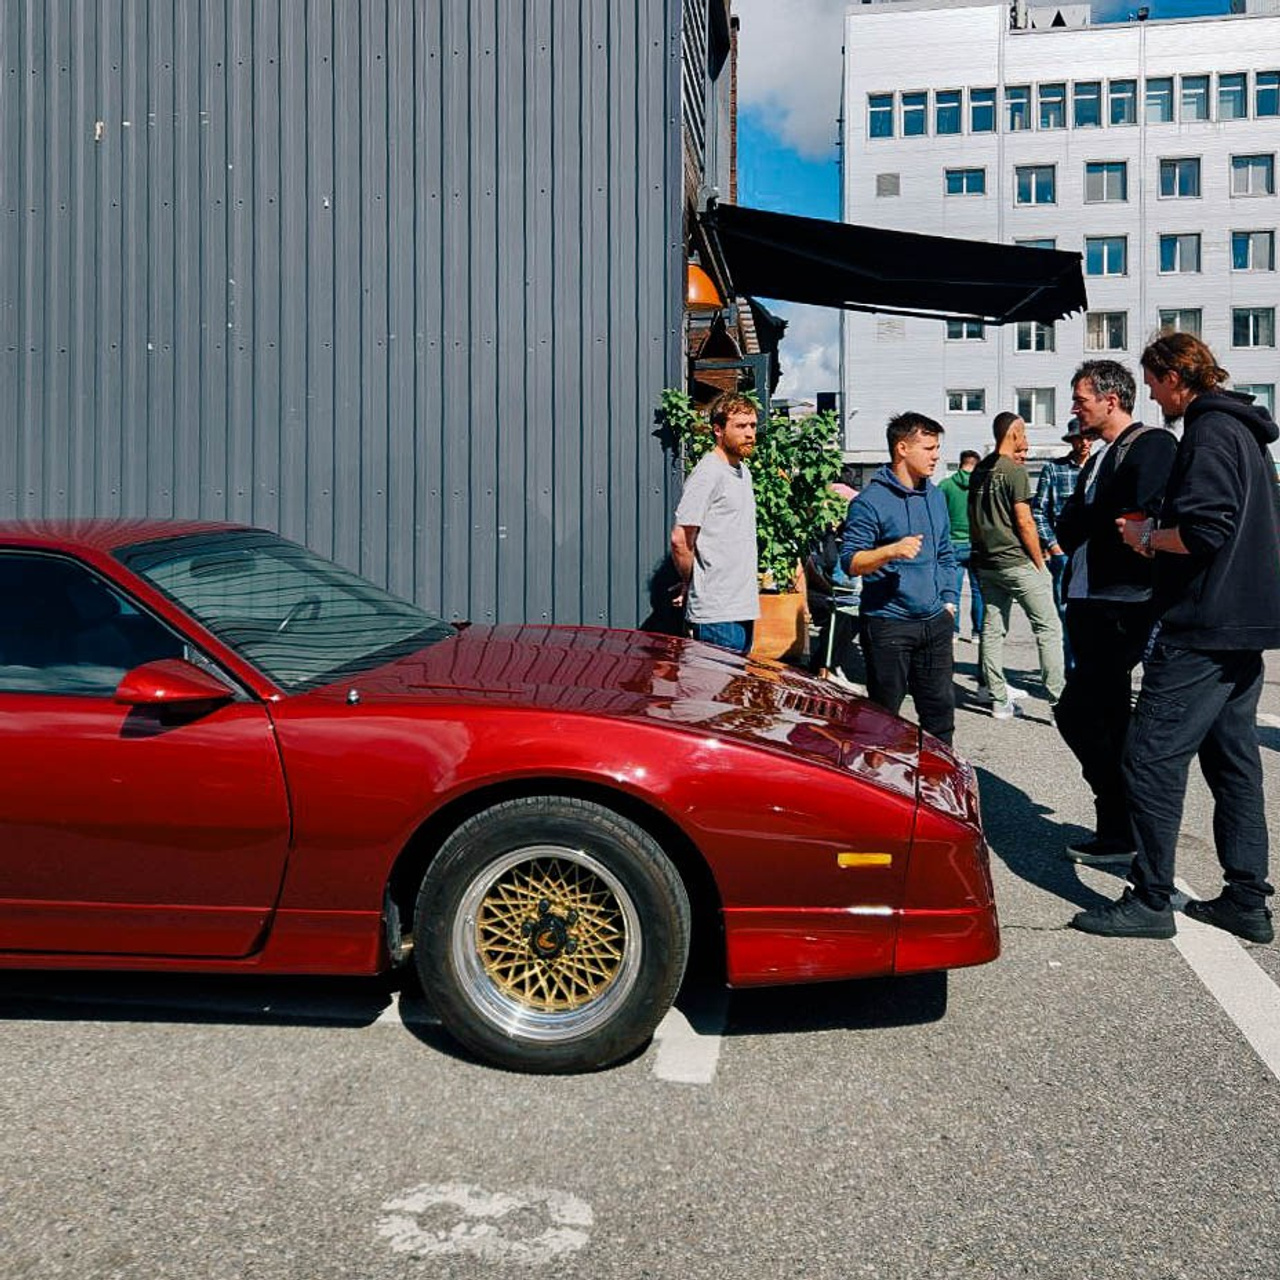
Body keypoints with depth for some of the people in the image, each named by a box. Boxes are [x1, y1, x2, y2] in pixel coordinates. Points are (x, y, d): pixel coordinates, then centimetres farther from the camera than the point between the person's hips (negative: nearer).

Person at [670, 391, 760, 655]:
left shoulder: (743, 472, 16)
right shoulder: (708, 474, -14)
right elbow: (680, 540, -17)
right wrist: (692, 583, -3)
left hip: (743, 607, 9)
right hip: (716, 614, -9)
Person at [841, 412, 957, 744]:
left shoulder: (935, 496, 14)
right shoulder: (871, 501, -9)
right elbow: (851, 562, -13)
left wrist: (948, 600, 14)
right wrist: (891, 551, -29)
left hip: (935, 622, 7)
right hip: (888, 625, -6)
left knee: (940, 707, 11)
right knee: (884, 715, 1)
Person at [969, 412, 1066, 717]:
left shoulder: (979, 470, 11)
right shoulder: (1015, 471, -11)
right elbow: (1024, 523, -14)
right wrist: (1040, 564, -8)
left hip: (987, 563, 8)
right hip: (1016, 561, -8)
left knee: (992, 630, 8)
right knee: (1048, 627, -2)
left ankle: (999, 700, 11)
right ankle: (1058, 698, -5)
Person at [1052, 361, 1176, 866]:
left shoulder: (1153, 444, -6)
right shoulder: (1099, 457, 21)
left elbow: (1137, 513, -22)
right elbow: (1068, 529, 14)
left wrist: (1083, 523, -8)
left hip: (1124, 606, -9)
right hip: (1090, 602, 9)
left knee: (1077, 712, -12)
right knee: (1108, 717, 11)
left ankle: (1123, 826, -2)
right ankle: (1118, 829, 19)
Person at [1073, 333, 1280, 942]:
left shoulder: (1209, 432, -13)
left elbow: (1203, 532, -24)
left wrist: (1147, 536, -7)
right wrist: (1160, 533, 16)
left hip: (1201, 630, -10)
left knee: (1152, 757, -6)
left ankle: (1150, 901, -1)